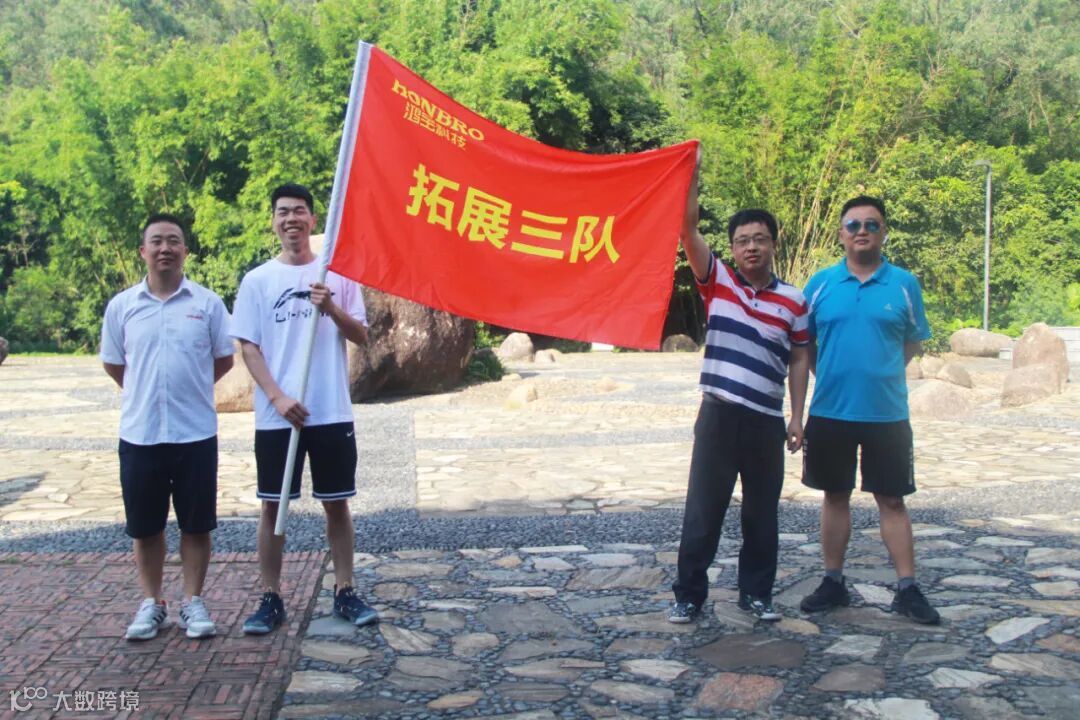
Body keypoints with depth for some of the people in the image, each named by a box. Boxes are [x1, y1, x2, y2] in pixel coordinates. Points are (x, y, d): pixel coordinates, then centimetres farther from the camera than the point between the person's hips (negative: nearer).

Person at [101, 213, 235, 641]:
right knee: (145, 526, 9)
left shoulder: (207, 303, -1)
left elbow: (224, 359, 7)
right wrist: (147, 392, 13)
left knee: (196, 524, 6)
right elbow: (113, 364, 13)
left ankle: (193, 602, 20)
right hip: (139, 434, 1)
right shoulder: (121, 306, 2)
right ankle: (151, 603, 24)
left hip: (196, 432, -1)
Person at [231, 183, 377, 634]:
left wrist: (331, 308, -15)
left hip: (332, 413, 1)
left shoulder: (338, 274, 5)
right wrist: (278, 397, -13)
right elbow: (248, 347, 0)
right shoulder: (257, 280, 3)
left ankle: (345, 592, 18)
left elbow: (361, 336, 4)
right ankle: (271, 598, 15)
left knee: (336, 503, 8)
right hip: (275, 416, 0)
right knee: (272, 505, 5)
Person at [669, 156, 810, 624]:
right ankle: (689, 594, 14)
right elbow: (687, 227, -9)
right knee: (703, 510, 3)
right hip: (719, 413, -1)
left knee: (762, 515, 10)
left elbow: (799, 360, 9)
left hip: (767, 421, 2)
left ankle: (756, 593, 24)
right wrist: (689, 174, -16)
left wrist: (797, 418, 5)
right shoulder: (716, 281, 1)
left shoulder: (793, 300, 4)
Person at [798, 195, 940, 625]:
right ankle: (833, 583, 23)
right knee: (835, 496, 12)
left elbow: (913, 343, 10)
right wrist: (830, 377, 6)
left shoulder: (903, 284, 0)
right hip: (830, 412, 1)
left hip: (887, 413, -1)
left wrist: (880, 373, 6)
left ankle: (907, 590, 14)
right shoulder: (821, 283, 2)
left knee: (892, 500, 5)